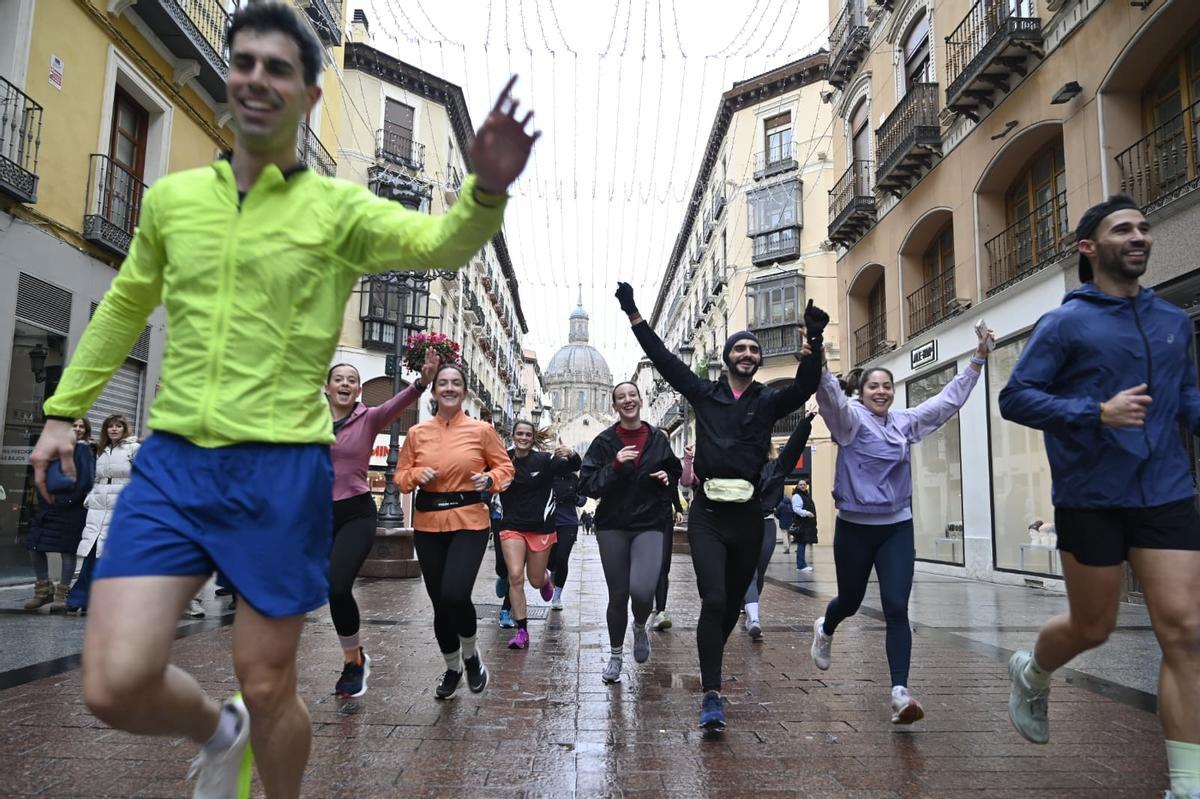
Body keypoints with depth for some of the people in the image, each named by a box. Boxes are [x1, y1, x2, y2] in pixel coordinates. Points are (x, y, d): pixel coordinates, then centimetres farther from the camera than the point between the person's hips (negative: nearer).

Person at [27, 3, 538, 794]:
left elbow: (439, 242, -18)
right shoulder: (171, 198, 10)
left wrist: (486, 192, -39)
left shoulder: (340, 209, -1)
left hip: (283, 468, -3)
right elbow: (124, 306, 23)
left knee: (268, 688, 6)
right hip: (170, 460, 3)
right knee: (116, 685, -4)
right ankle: (219, 729, 30)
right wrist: (64, 409, 22)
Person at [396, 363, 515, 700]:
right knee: (439, 601, 10)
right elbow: (400, 475, 11)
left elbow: (505, 467, 8)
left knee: (455, 594, -20)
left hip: (469, 522, -3)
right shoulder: (416, 433, 5)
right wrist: (417, 475, -10)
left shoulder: (482, 430, -1)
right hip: (428, 524, 3)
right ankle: (452, 668, 35)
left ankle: (471, 654, 12)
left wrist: (489, 479, -13)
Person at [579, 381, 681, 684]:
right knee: (618, 596, 5)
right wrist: (615, 466, -19)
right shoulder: (604, 441, -1)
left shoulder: (658, 438, 4)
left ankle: (640, 627, 16)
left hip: (649, 525, 0)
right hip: (612, 527, 0)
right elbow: (587, 484, -6)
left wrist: (667, 478, -3)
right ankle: (616, 655, 29)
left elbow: (675, 473, 19)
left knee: (642, 591, -19)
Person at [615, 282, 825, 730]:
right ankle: (711, 694, -6)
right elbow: (664, 360, 4)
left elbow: (805, 386, -10)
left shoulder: (769, 401, 7)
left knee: (733, 603, 13)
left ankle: (710, 664, 38)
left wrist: (814, 342, -26)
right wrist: (635, 317, -1)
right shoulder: (705, 394, 8)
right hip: (707, 514, -2)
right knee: (714, 600, -12)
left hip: (748, 516, 2)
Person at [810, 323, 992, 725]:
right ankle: (825, 629, 49)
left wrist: (977, 360, 14)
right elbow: (831, 395, -27)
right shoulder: (850, 418, -7)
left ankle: (900, 692, -9)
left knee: (897, 609, -8)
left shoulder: (905, 422, 9)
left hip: (898, 528, 3)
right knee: (850, 601, 14)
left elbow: (948, 399, 16)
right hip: (855, 527, -3)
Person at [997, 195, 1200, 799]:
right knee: (1092, 628, 9)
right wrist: (1096, 415, -21)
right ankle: (1031, 675, 41)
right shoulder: (1065, 323, -5)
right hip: (1091, 498, -4)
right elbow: (1014, 398, -8)